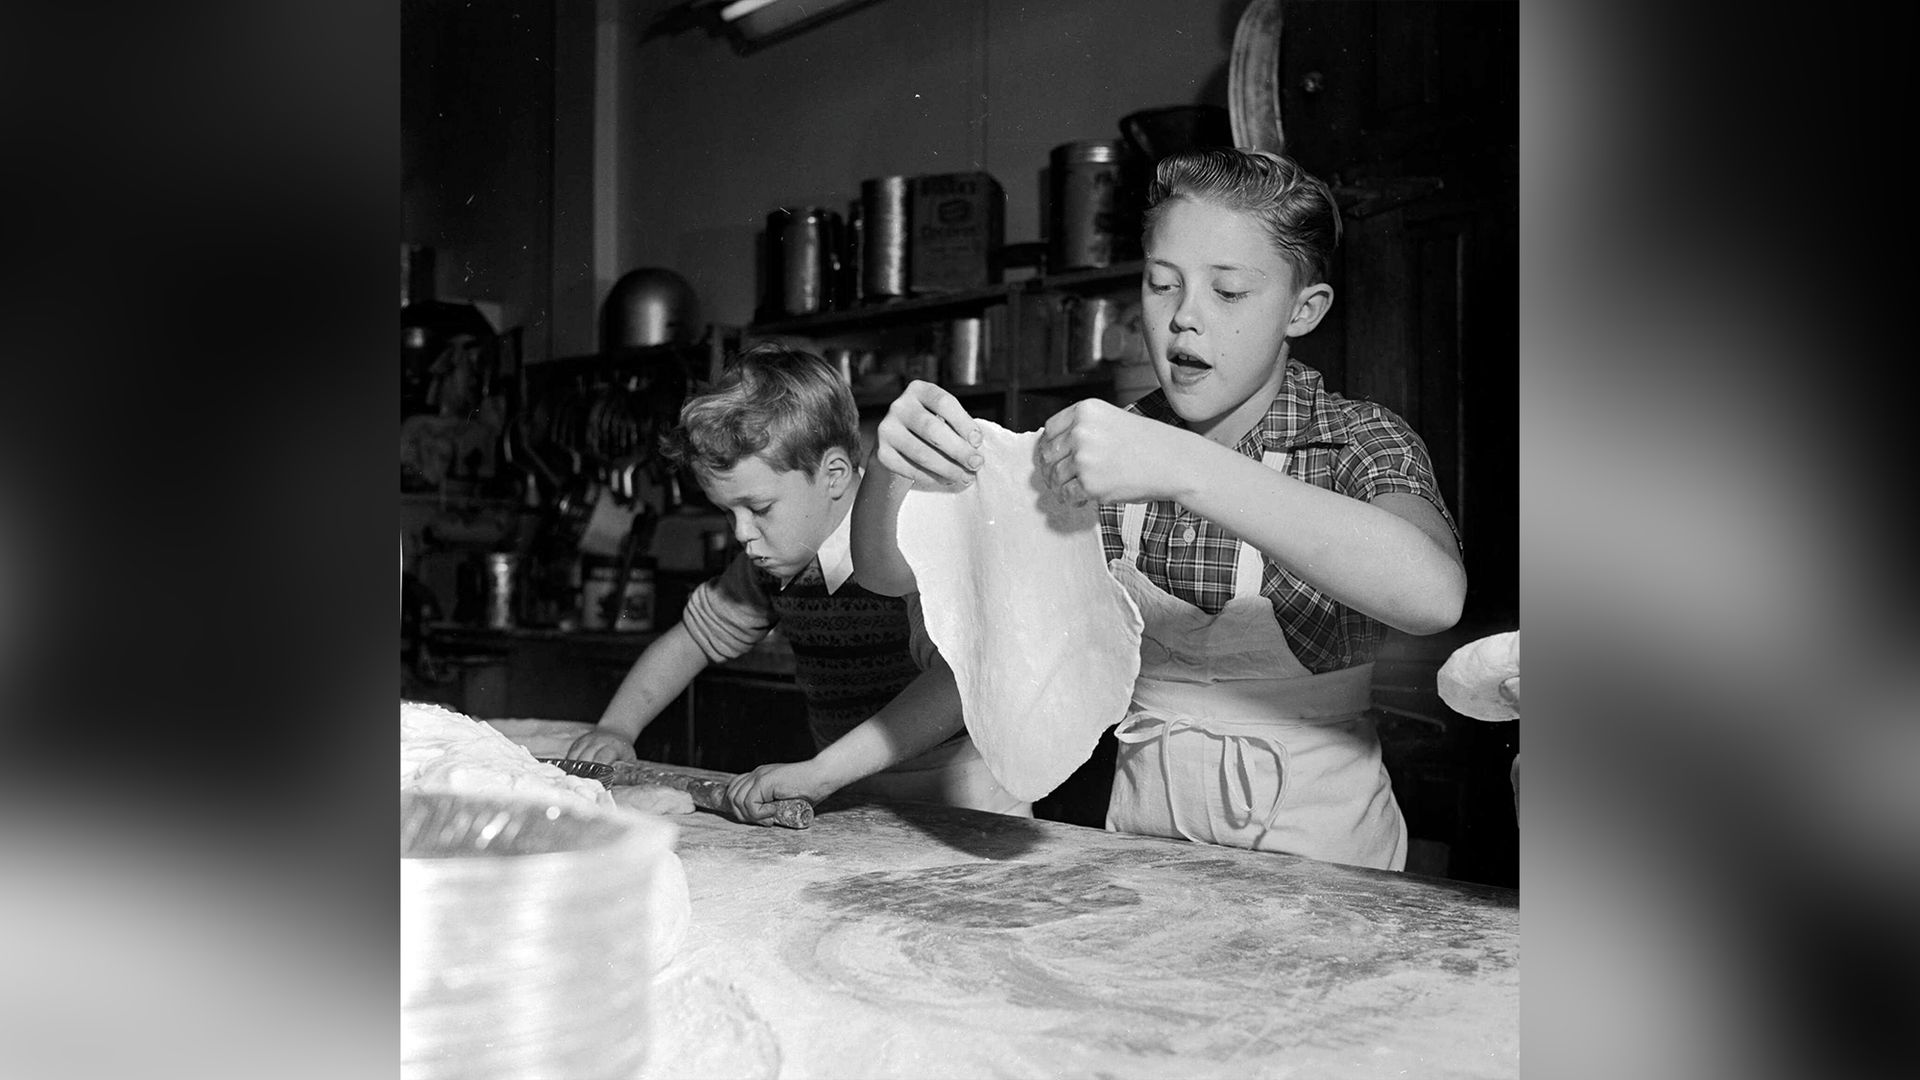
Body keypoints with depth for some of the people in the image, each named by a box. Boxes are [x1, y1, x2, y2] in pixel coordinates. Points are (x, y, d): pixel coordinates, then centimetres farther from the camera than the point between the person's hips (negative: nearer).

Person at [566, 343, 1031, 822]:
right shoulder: (773, 559, 3)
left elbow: (962, 683, -38)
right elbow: (692, 638, 20)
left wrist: (819, 772, -41)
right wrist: (615, 729, 7)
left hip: (966, 830, -6)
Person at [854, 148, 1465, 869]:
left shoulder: (1358, 441, -5)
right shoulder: (1111, 444, 3)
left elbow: (1434, 595, -28)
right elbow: (895, 570, -1)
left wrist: (1183, 467, -35)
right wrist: (900, 463, -23)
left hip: (1319, 845, -1)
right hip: (1144, 830, 2)